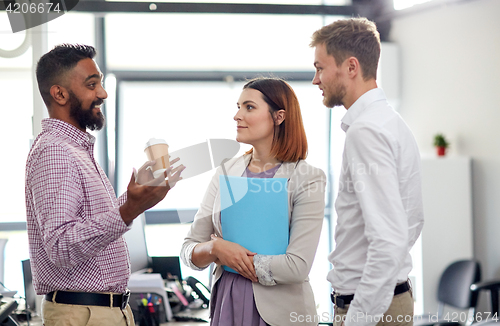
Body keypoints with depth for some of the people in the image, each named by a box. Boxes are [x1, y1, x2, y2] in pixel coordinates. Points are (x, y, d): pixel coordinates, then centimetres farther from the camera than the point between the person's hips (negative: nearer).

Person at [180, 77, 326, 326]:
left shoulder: (307, 179, -9)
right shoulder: (225, 173, 5)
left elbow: (297, 266, -19)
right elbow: (189, 250, 4)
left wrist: (227, 259, -11)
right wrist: (215, 248, -17)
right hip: (226, 305, 4)